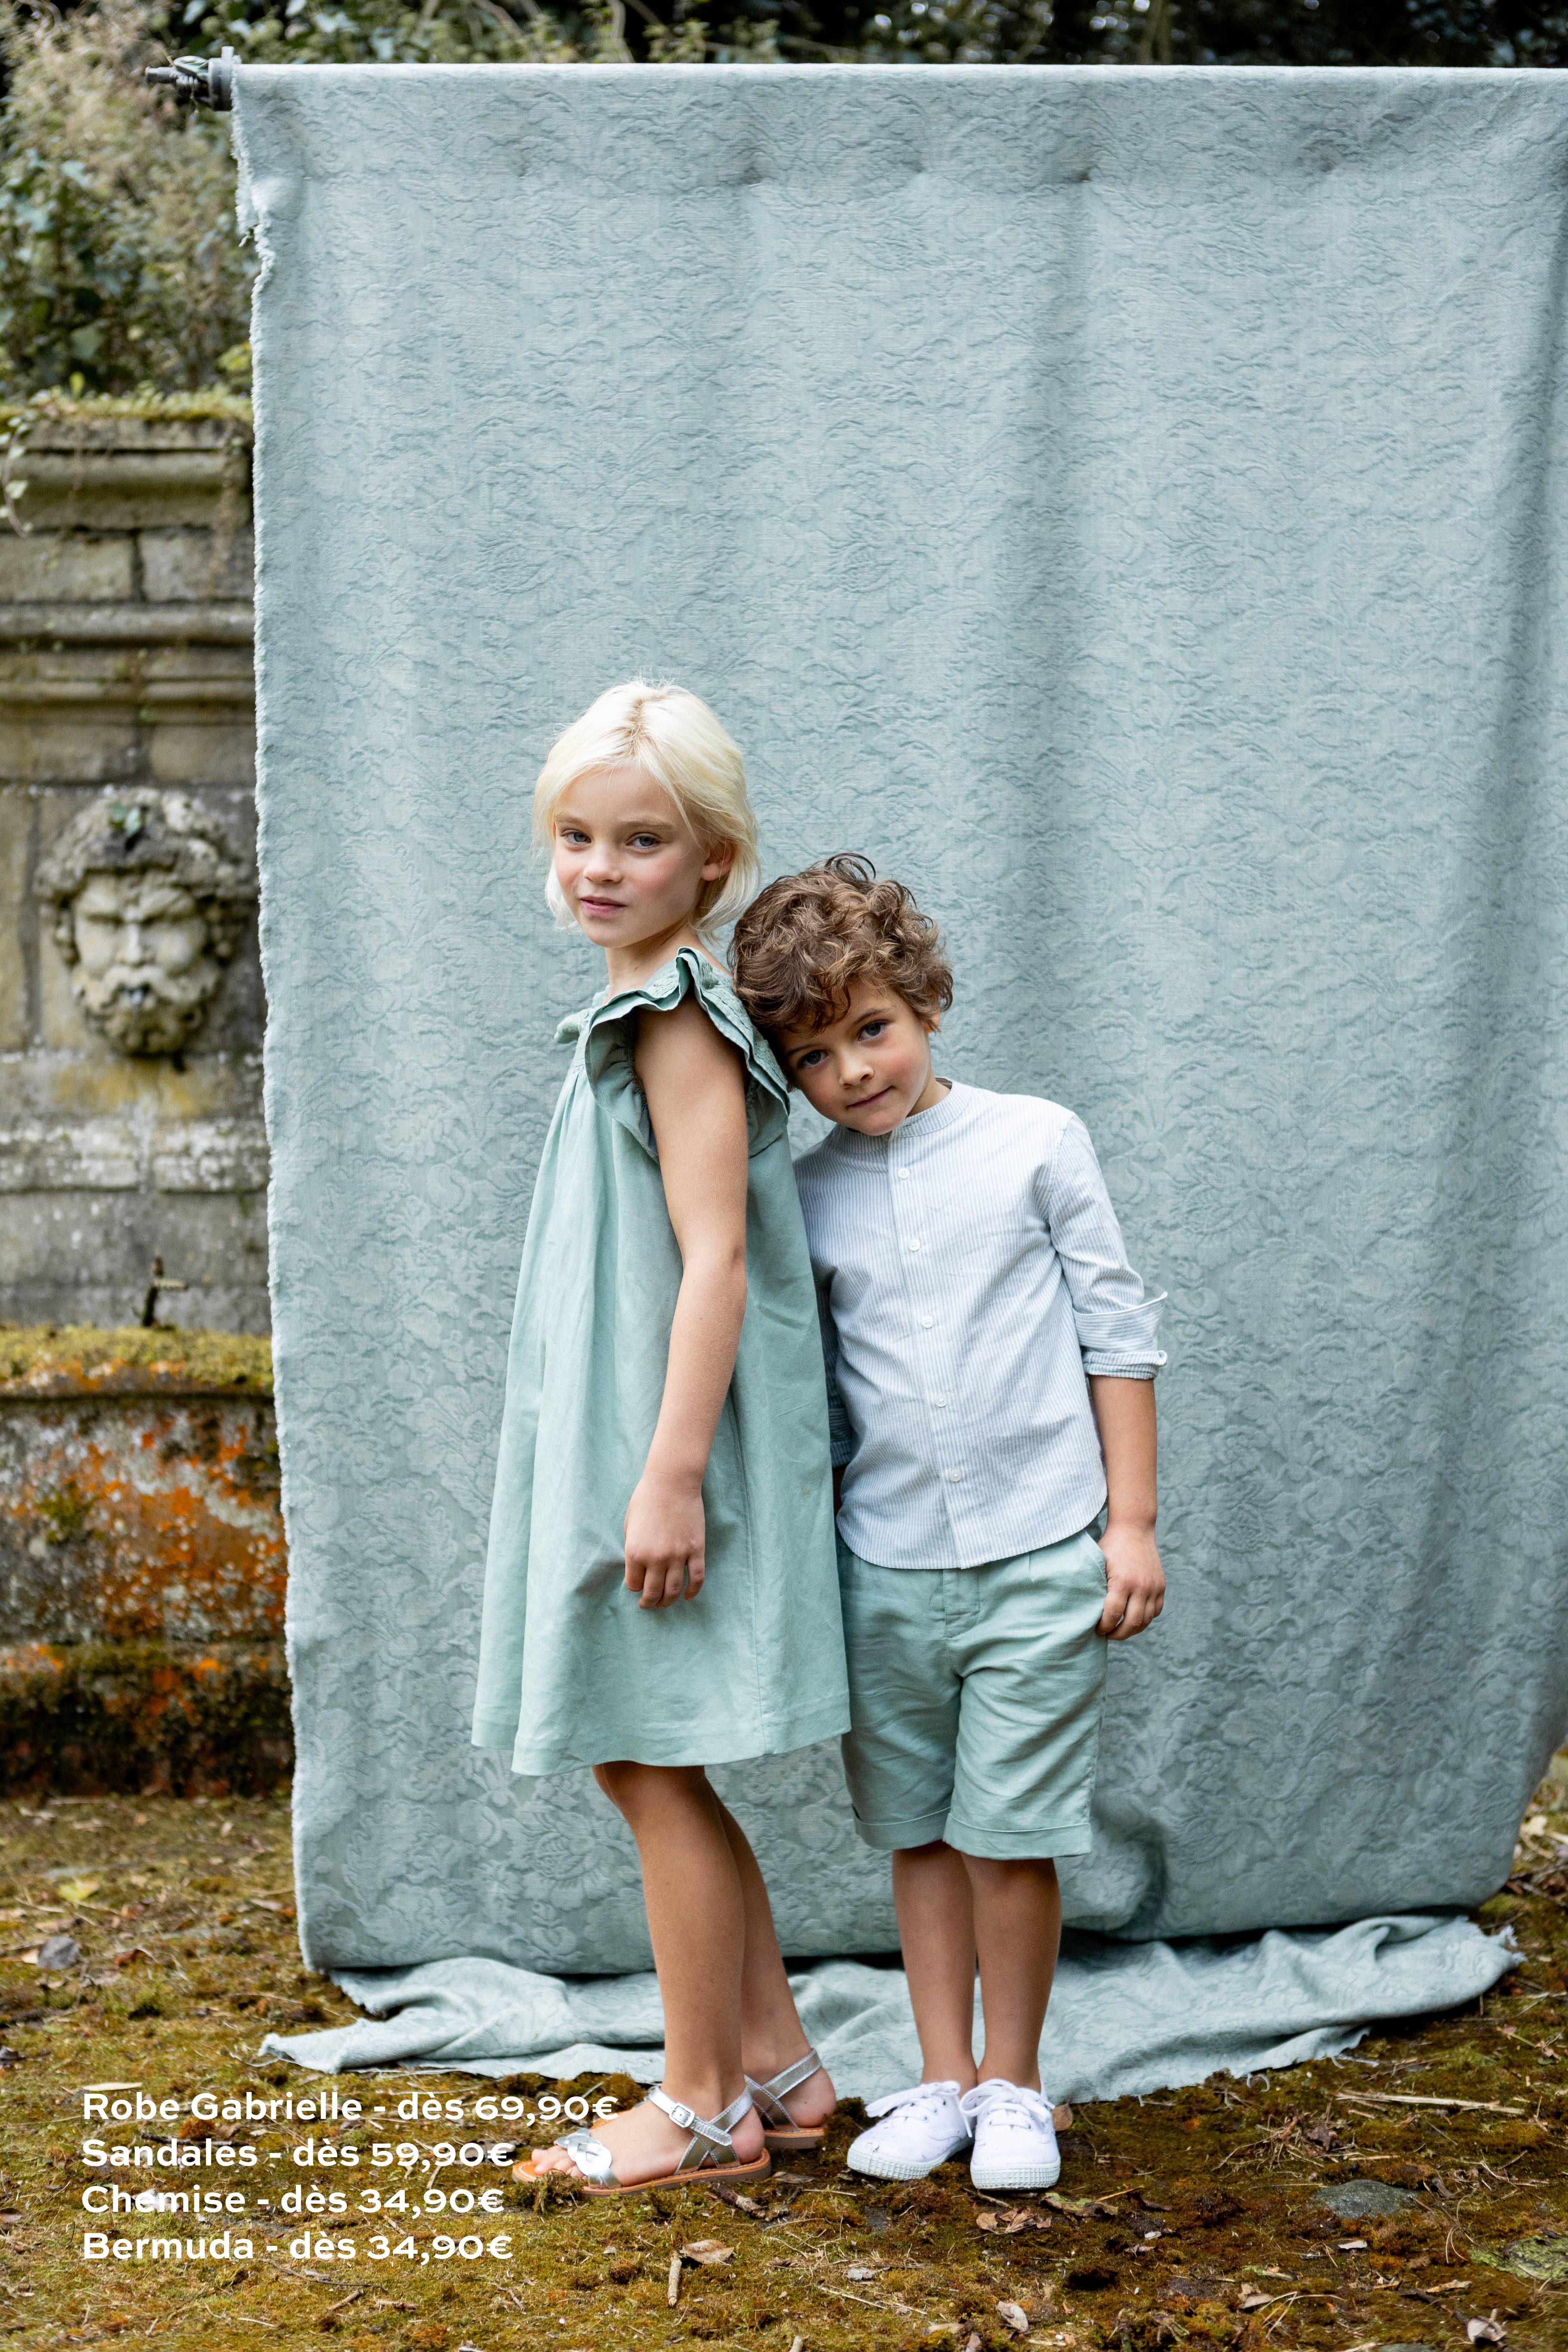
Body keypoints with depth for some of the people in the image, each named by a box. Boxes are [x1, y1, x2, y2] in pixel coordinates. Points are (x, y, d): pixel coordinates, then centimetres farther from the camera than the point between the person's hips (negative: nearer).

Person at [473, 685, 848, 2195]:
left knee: (653, 1767, -1)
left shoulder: (674, 1024, -15)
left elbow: (717, 1258, -21)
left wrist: (669, 1476, -23)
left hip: (666, 1454, -10)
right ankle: (776, 2068, 24)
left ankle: (701, 2104, 11)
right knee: (645, 1767, 15)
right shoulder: (645, 1016, 14)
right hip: (614, 1448, 10)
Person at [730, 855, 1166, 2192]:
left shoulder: (1033, 1142, -2)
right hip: (886, 1569, 3)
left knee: (1008, 1834, 0)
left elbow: (1117, 1330, 2)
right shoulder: (806, 1197, 4)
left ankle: (1015, 2085, 18)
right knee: (918, 1833, 11)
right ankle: (945, 2081, 24)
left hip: (1039, 1556, -3)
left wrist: (1132, 1521, -1)